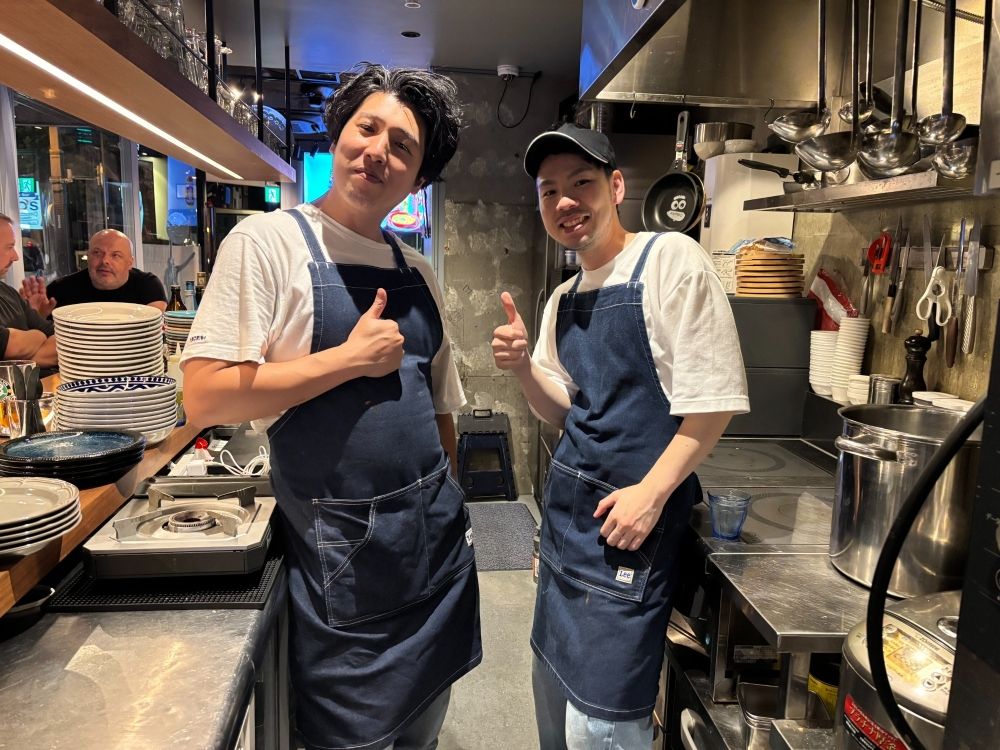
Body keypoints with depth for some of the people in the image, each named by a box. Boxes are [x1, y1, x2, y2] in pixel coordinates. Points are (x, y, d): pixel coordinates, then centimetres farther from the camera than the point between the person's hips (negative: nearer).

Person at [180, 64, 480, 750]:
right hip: (341, 547, -5)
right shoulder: (269, 241, -9)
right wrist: (352, 358, -18)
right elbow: (205, 398, -17)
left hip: (438, 536, 6)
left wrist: (444, 502, 11)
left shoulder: (417, 273, 8)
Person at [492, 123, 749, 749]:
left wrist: (652, 493, -18)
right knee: (553, 686, 19)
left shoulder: (670, 259, -11)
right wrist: (523, 367, -5)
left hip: (631, 513, -7)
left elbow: (715, 398, -14)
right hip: (568, 504, 7)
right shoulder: (563, 300, 10)